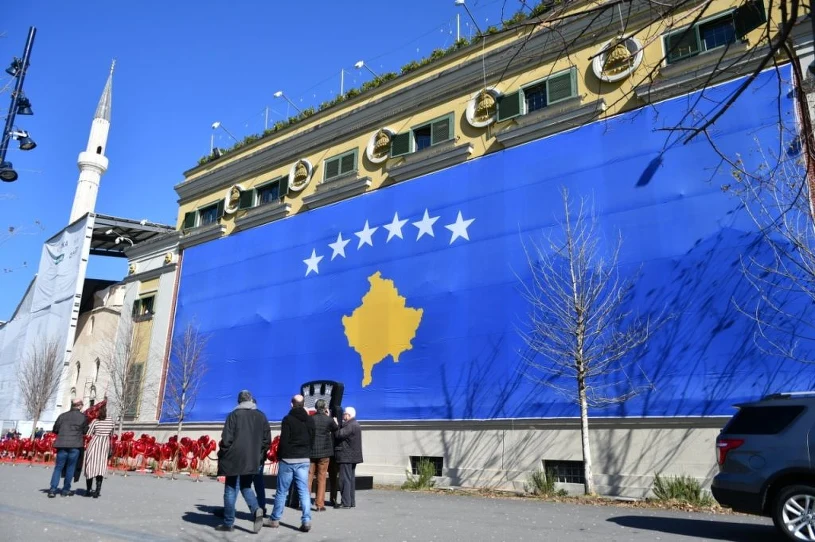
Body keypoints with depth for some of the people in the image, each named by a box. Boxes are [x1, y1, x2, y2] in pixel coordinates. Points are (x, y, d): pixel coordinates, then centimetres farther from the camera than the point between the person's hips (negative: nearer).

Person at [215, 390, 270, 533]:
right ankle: (256, 510, -7)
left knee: (230, 490, 8)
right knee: (246, 487, 17)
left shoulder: (234, 415, -5)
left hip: (234, 458, -4)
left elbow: (226, 439, -10)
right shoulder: (261, 416, 8)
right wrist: (259, 456, 16)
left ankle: (228, 523, 13)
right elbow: (267, 440, 7)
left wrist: (222, 455, 3)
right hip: (252, 461, 4)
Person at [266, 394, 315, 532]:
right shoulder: (310, 420, 6)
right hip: (304, 459, 4)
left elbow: (284, 440, -13)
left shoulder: (288, 419, -10)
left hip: (288, 459, -4)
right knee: (304, 491, 3)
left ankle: (275, 519, 19)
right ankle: (306, 520, -4)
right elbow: (312, 439, 10)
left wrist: (280, 455, -2)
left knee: (282, 491, 8)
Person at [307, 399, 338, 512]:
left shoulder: (310, 419, -4)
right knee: (321, 478, 6)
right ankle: (320, 504, 7)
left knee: (308, 477, 9)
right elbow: (336, 429, 11)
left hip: (310, 452, 1)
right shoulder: (329, 419, -7)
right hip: (324, 452, -1)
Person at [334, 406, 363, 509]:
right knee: (351, 479, 14)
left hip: (346, 457, -11)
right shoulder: (355, 424, 17)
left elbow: (339, 435, -25)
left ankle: (346, 502, -4)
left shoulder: (350, 425, -17)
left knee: (345, 479, -6)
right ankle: (351, 502, 19)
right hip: (352, 457, 11)